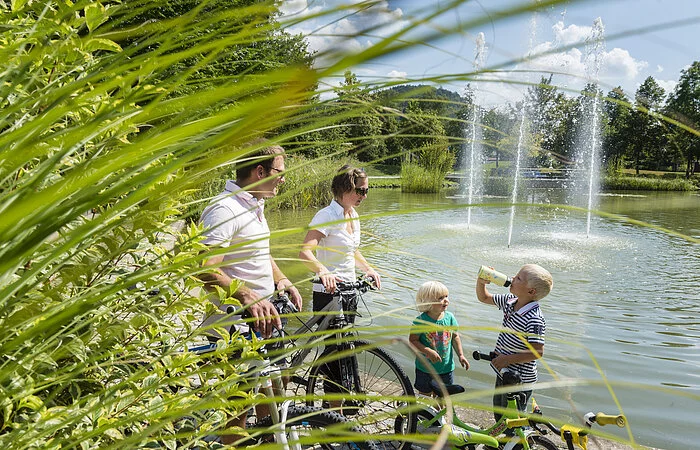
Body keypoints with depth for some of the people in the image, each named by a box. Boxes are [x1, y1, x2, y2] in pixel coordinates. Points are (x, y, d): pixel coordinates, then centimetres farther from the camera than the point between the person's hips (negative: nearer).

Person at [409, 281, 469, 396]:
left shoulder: (449, 317, -7)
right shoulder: (421, 321, -19)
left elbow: (455, 336, 5)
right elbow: (413, 340, -17)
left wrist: (460, 355, 0)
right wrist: (428, 352, -27)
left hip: (446, 366, 3)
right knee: (425, 395, 14)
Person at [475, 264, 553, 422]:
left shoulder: (534, 318, -27)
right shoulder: (510, 301, -2)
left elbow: (537, 352, -29)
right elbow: (484, 298, 12)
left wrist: (507, 358, -26)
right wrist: (481, 282, -7)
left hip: (520, 379, -9)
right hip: (504, 371, 9)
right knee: (498, 414, 25)